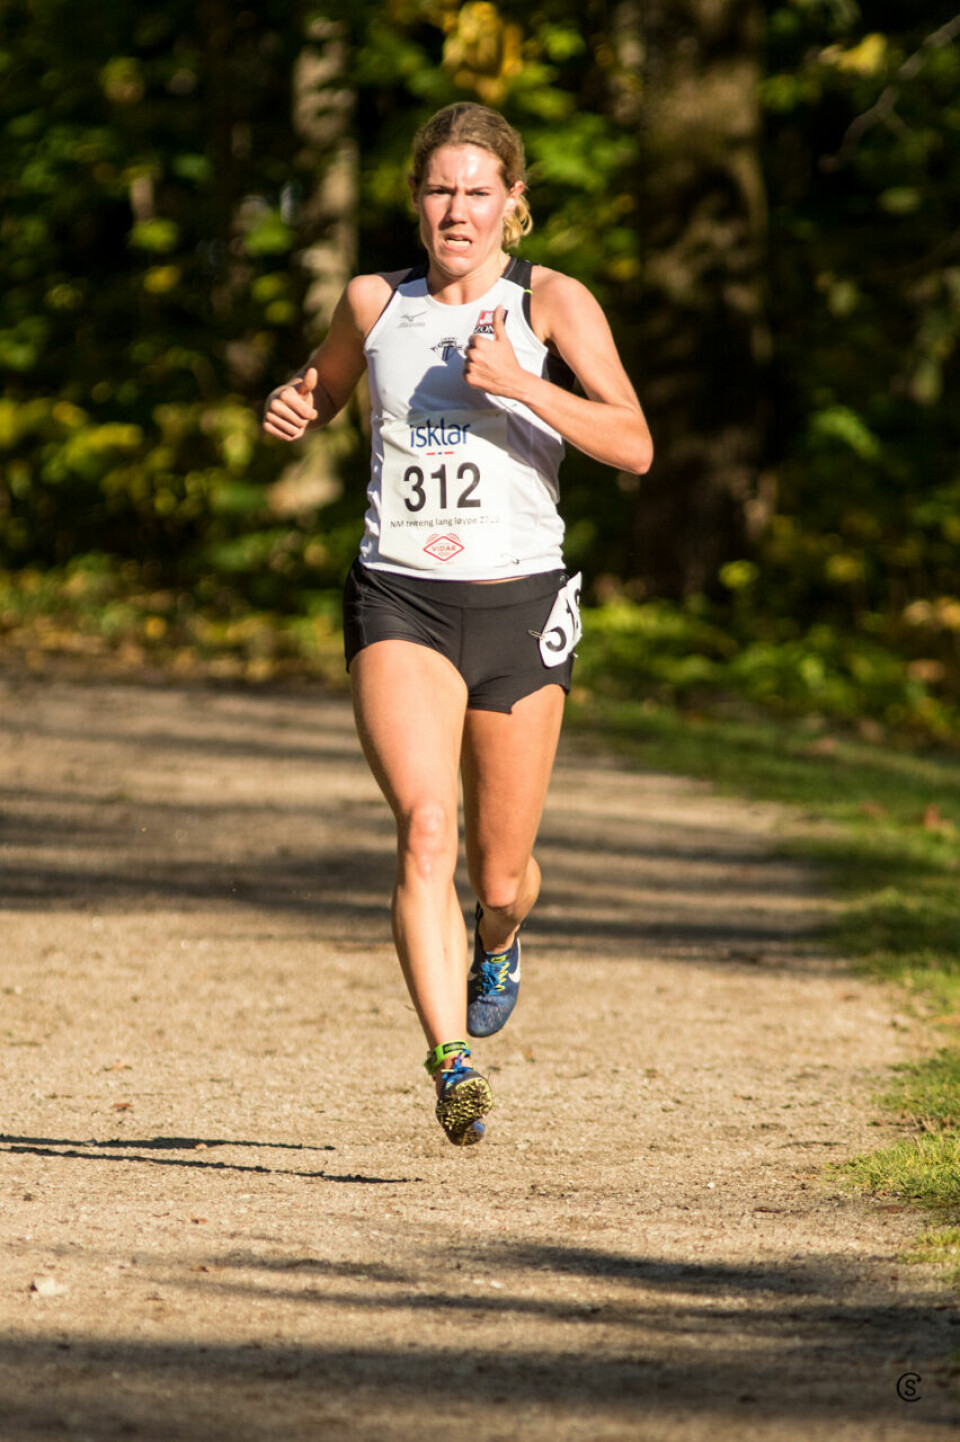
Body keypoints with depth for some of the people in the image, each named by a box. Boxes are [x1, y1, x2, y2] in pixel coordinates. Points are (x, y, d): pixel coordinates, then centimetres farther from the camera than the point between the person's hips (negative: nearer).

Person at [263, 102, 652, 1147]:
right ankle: (452, 1068, -31)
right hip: (399, 602, 0)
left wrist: (519, 385, -22)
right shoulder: (374, 304, 8)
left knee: (500, 874, 11)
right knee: (425, 827, -23)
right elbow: (322, 394, 28)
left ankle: (497, 945, 48)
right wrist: (293, 409, 5)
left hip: (518, 603, 0)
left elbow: (633, 447, -11)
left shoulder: (551, 303, -1)